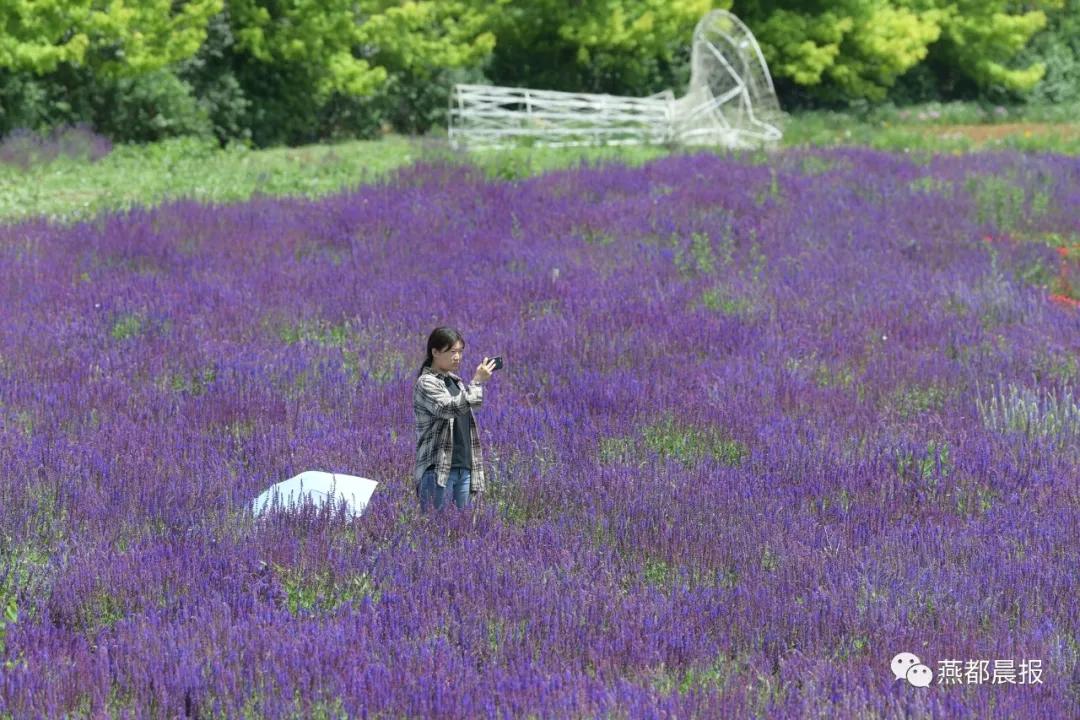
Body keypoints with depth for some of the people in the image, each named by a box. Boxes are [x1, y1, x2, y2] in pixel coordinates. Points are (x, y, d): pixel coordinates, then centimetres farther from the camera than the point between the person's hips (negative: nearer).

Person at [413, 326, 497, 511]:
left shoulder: (455, 381, 15)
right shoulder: (426, 383, -8)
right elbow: (453, 408, -22)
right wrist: (477, 381, -17)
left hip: (464, 467, 7)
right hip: (438, 469, -7)